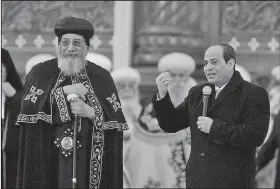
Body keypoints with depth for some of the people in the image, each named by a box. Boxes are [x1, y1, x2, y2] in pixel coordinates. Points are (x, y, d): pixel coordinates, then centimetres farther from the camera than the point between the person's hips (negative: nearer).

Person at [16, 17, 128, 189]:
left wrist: (90, 112, -16)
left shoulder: (101, 77, 7)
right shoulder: (41, 72, 6)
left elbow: (116, 119, 1)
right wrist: (63, 91, -16)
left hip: (89, 159, 0)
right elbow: (29, 106, -10)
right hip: (48, 159, 0)